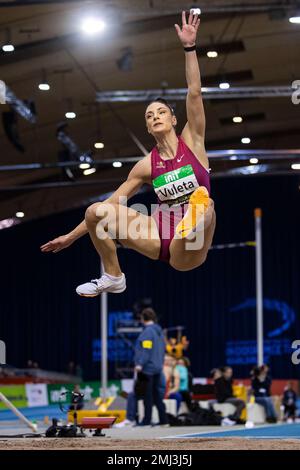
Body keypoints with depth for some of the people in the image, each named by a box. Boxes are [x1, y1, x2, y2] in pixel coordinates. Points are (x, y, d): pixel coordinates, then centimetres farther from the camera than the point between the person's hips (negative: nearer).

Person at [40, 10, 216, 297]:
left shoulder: (191, 142, 3)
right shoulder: (146, 165, 9)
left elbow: (194, 93, -10)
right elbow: (111, 204, 14)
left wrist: (189, 47, -20)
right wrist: (71, 237, 13)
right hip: (160, 237, 4)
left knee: (203, 201, -33)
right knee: (96, 211, -11)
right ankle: (113, 278, 3)